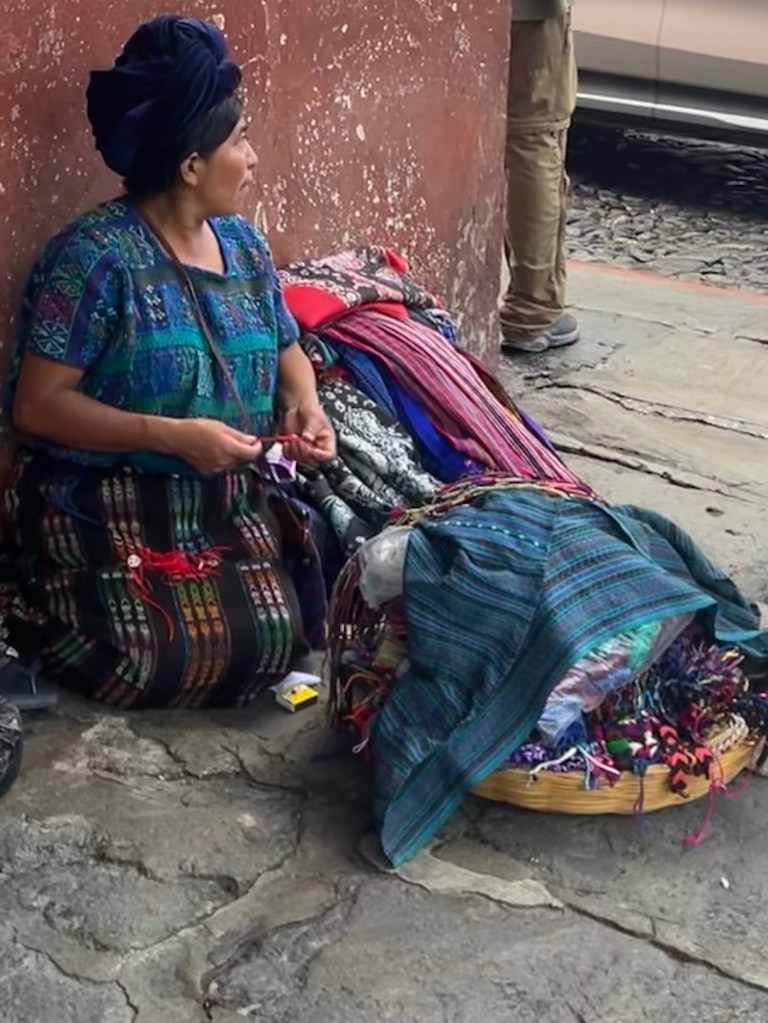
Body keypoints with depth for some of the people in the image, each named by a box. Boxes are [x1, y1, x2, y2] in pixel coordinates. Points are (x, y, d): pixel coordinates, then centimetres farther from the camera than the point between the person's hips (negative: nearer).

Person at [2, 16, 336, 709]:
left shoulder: (244, 244, 8)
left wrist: (304, 408, -4)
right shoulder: (96, 255, -14)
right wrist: (175, 436, -25)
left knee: (274, 640, -13)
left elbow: (286, 352, 20)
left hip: (230, 501, 6)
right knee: (157, 663, -23)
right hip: (108, 505, -6)